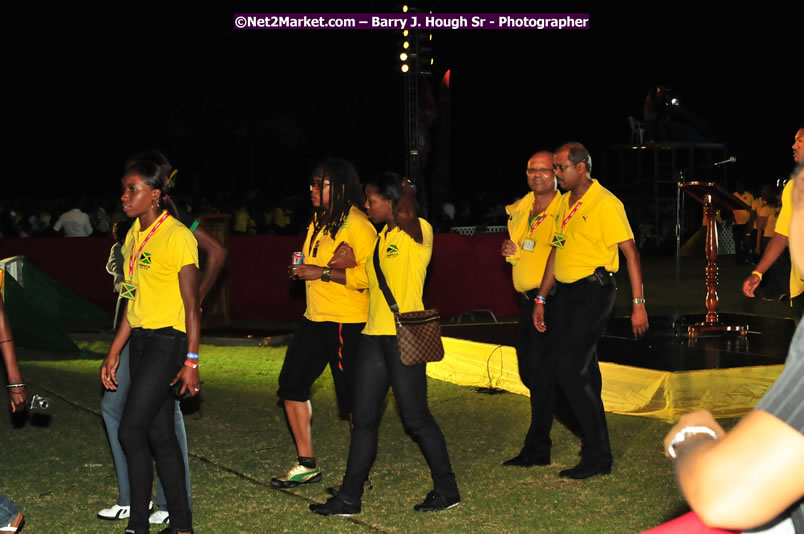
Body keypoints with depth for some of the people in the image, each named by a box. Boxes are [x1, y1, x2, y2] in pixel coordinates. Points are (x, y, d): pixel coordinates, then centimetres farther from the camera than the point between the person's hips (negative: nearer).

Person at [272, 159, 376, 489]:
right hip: (315, 319, 9)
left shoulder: (357, 224, -13)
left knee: (353, 399, -1)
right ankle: (306, 465, 19)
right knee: (291, 385, 8)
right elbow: (309, 265, 15)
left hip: (348, 324, -9)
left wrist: (324, 272, -20)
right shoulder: (318, 222, 14)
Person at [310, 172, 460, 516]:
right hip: (374, 334, 8)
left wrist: (405, 194, -9)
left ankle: (447, 491, 13)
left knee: (416, 417, -1)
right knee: (363, 419, 8)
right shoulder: (380, 238, 18)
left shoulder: (419, 232, -8)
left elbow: (406, 215, -29)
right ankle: (349, 498, 13)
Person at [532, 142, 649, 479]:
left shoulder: (605, 203, -11)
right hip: (565, 293, 8)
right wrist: (541, 299, 16)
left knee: (570, 370, -12)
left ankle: (598, 457, -3)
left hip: (593, 293, -8)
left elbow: (630, 252, -13)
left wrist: (638, 303, -17)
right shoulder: (565, 203, 14)